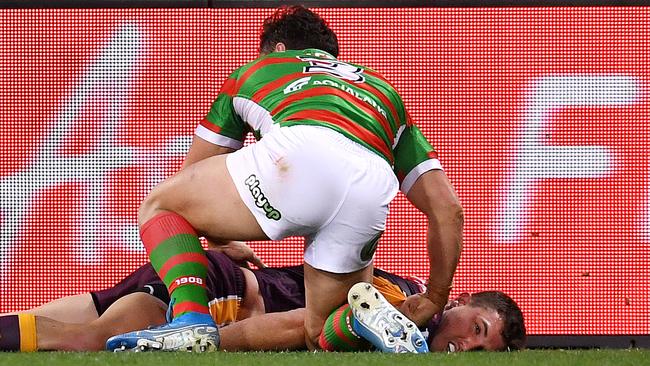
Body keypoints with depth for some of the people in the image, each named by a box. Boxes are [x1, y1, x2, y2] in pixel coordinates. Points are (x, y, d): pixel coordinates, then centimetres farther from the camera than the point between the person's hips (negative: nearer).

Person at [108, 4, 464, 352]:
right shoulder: (384, 90, 41)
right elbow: (447, 207, 32)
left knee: (157, 207, 21)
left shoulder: (255, 71, 38)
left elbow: (188, 179, 47)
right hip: (371, 201, 3)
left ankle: (192, 321, -6)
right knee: (319, 336, 23)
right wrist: (435, 302, 40)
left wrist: (221, 242, 64)